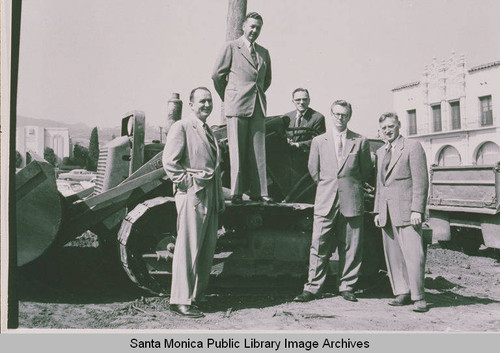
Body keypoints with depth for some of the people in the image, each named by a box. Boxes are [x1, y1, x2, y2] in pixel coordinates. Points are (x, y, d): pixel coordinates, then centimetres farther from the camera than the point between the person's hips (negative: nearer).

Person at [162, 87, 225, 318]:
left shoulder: (209, 131, 21)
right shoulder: (181, 127, -4)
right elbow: (169, 161, -13)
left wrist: (220, 198, 18)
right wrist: (186, 182, -14)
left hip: (210, 196, 8)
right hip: (192, 194, -8)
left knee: (208, 249, 9)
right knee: (188, 248, -6)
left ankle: (196, 296, 19)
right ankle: (181, 301, 1)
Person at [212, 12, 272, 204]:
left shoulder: (264, 53, 18)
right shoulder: (231, 47, 3)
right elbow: (217, 74, 3)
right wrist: (227, 98, 9)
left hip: (258, 106, 5)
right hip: (237, 107, -4)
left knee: (258, 151, 2)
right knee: (237, 150, -4)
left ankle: (258, 192, 6)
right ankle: (236, 192, 1)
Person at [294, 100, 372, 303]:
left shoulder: (360, 142, 7)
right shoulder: (318, 141, 11)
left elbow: (367, 170, 14)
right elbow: (313, 170, 17)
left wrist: (352, 186, 13)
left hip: (352, 202, 0)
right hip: (325, 201, 1)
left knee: (351, 247, 4)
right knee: (319, 246, -2)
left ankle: (347, 287, 16)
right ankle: (312, 288, 5)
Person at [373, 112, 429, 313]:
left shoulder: (413, 147, -1)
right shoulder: (381, 152, 20)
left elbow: (421, 181, -7)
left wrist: (417, 210, -14)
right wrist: (378, 211, 16)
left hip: (407, 211, -7)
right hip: (387, 213, 7)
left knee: (413, 255, -9)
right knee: (392, 256, 6)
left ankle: (418, 297, -1)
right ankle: (402, 293, 14)